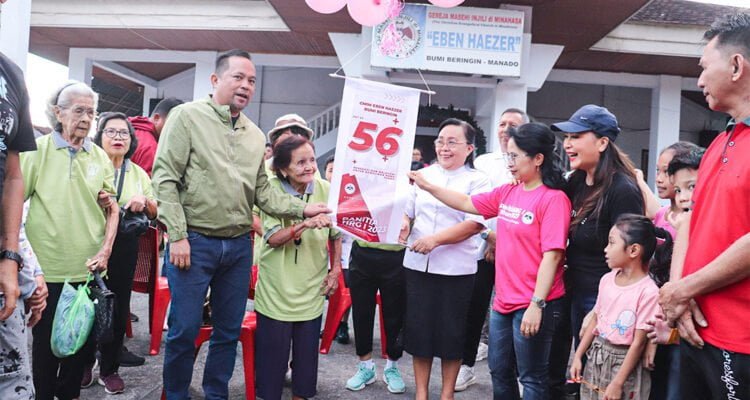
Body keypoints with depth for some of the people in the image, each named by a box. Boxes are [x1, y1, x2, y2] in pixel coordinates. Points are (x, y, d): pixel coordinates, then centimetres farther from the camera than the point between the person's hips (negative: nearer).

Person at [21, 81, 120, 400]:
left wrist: (105, 250, -2)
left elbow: (113, 209, 10)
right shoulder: (38, 150, -1)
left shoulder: (100, 157, 8)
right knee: (46, 341, 9)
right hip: (47, 269, -3)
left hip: (89, 269, 3)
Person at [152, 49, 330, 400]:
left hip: (239, 246, 5)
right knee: (184, 329, 3)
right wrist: (177, 236, -14)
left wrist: (302, 209, -3)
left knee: (229, 331, 13)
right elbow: (165, 179, -8)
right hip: (194, 242, -5)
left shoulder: (255, 136, 12)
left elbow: (262, 192, 11)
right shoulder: (188, 116, -3)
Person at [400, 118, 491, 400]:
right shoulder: (423, 175, 10)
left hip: (456, 268, -3)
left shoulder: (477, 181, -2)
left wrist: (435, 239, -21)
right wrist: (403, 225, -11)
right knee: (418, 328, 9)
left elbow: (475, 224, -13)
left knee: (451, 332, 8)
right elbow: (407, 211, 12)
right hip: (418, 264, 3)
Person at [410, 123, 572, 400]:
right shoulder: (508, 193, 7)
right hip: (503, 301, 8)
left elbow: (552, 254, -20)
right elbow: (468, 204, 16)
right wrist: (427, 186, 11)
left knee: (531, 378, 7)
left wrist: (536, 305, -22)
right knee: (499, 371, 20)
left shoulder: (553, 199, -15)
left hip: (533, 306, -8)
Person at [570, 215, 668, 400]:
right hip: (596, 357, 6)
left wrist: (618, 383, -14)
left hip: (624, 362, -6)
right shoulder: (607, 279, 0)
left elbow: (638, 343, -17)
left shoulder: (648, 291, -19)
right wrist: (578, 356, 7)